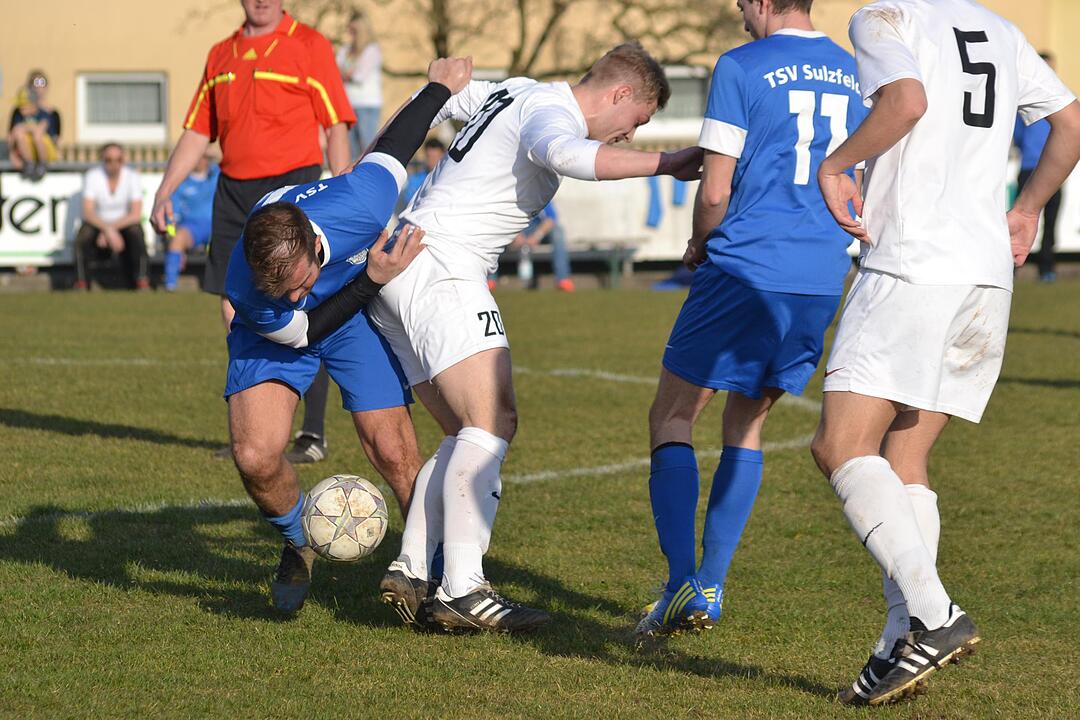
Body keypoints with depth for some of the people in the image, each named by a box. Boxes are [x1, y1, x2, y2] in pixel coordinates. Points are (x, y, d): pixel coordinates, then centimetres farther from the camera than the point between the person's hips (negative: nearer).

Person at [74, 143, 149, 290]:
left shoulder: (132, 176, -7)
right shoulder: (92, 176, -9)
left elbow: (136, 215, -14)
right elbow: (87, 213, -20)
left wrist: (112, 227, -26)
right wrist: (108, 230, -35)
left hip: (124, 227, 0)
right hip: (98, 226, 0)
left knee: (136, 231, -33)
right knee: (84, 232, -32)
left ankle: (141, 283, -34)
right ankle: (81, 284, -32)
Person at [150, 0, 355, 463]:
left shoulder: (309, 46, -1)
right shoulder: (221, 55, 15)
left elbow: (337, 128, -4)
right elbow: (196, 133, 19)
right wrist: (165, 191, 10)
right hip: (234, 190, 6)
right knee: (234, 312, 4)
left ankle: (313, 434, -2)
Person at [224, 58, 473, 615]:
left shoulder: (357, 204, -38)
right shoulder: (246, 288, -38)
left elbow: (390, 148, -18)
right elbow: (303, 330, -20)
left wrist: (441, 87, -1)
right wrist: (373, 280, -30)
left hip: (359, 310, 1)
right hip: (276, 339, -1)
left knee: (394, 452, -8)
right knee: (255, 457, -19)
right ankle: (299, 543, 13)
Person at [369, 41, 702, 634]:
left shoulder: (516, 92, 20)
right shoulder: (550, 111, -10)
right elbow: (569, 155, -35)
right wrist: (667, 163, -37)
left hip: (399, 261, 11)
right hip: (440, 269, -11)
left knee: (469, 431, 10)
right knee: (492, 419, -19)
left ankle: (411, 572, 3)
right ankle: (462, 591, -25)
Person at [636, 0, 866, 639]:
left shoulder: (741, 68, -6)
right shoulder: (852, 73, 12)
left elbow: (715, 192, -9)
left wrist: (700, 245, 12)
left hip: (748, 269, -6)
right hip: (825, 278, 6)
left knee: (672, 416, 6)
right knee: (748, 421, 19)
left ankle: (683, 586, -6)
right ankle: (711, 586, 16)